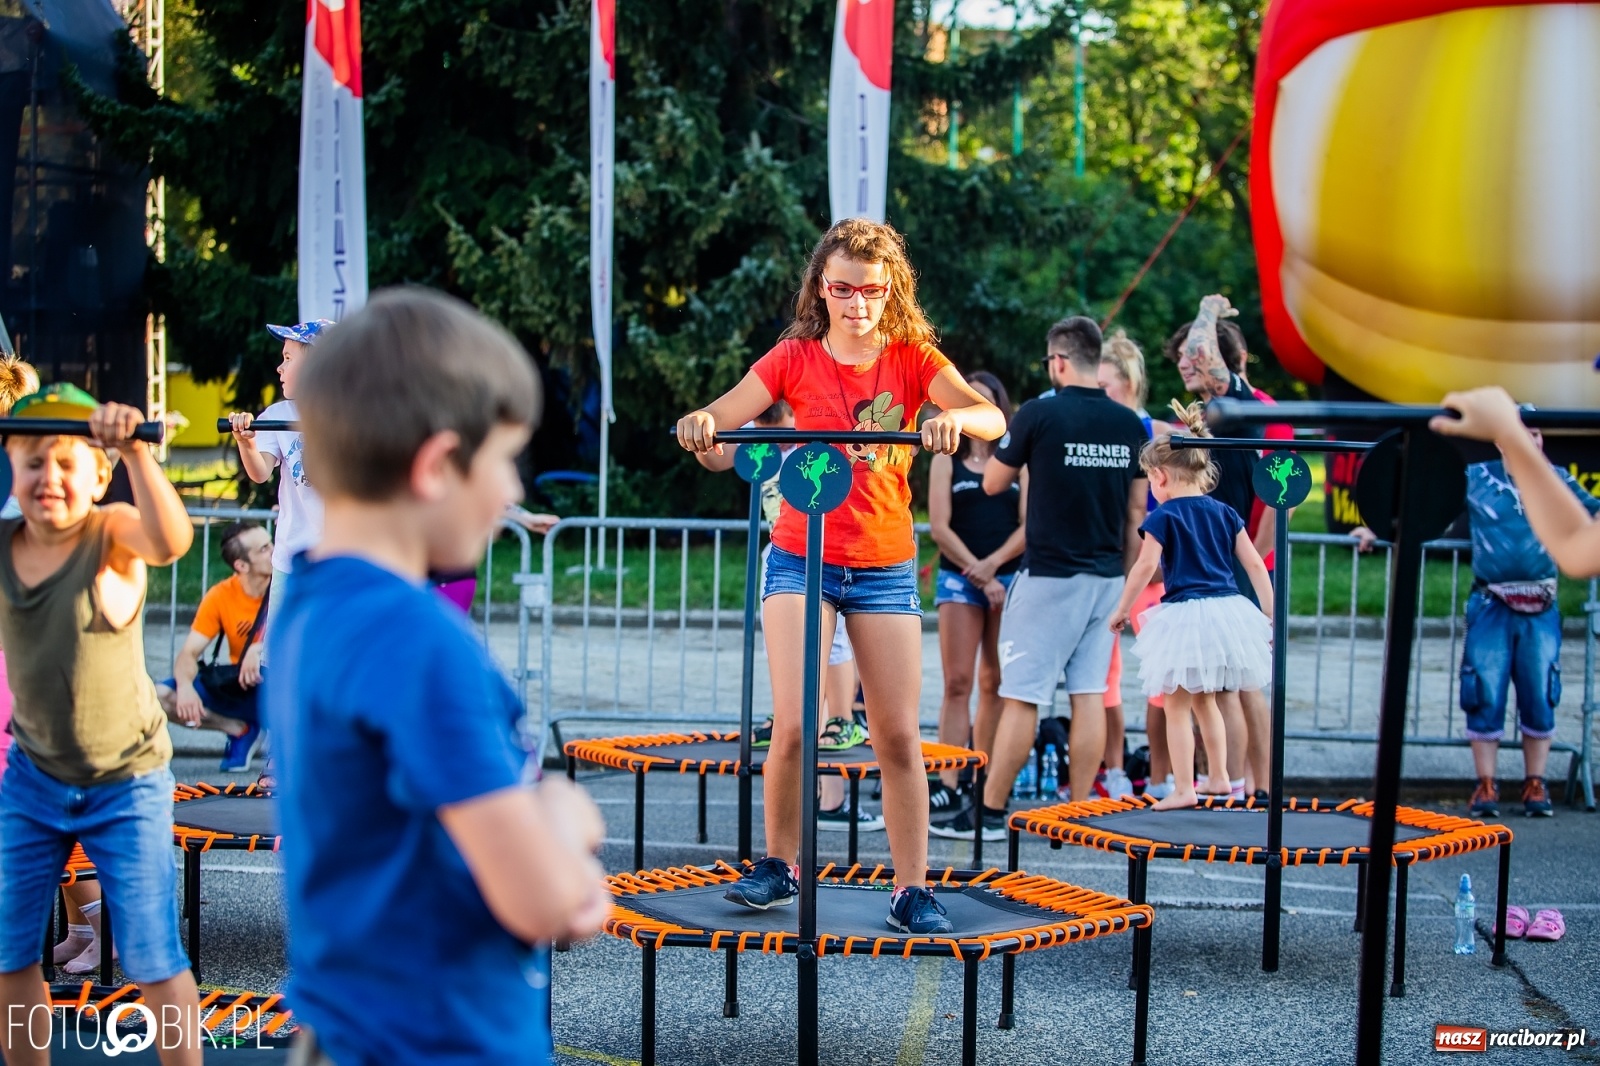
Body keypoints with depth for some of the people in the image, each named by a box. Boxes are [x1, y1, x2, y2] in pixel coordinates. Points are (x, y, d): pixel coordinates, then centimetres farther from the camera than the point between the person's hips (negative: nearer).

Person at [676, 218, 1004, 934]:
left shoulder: (913, 357, 0)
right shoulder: (795, 358, 0)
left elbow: (992, 419, -15)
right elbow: (719, 420, -9)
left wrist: (956, 417, -38)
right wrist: (701, 424, -33)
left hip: (885, 569, 1)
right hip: (801, 559, -1)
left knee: (899, 738, 1)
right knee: (793, 722, -13)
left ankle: (913, 890, 11)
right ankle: (779, 867, 8)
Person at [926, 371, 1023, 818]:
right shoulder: (947, 460, 8)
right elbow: (939, 526, 0)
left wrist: (993, 563, -12)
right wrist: (978, 575, -7)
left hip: (1008, 577, 1)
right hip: (958, 577, -1)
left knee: (995, 685, 2)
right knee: (958, 684, -8)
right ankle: (948, 787, -12)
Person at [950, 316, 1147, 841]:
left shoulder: (1040, 414, -11)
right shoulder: (1130, 424, 5)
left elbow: (993, 483, 1)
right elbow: (1137, 510, 10)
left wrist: (1013, 442, 17)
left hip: (1049, 575, -5)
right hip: (1105, 577, 5)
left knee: (1022, 695, -1)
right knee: (1090, 694, 7)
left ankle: (991, 812, 4)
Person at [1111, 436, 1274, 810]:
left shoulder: (1164, 516, -5)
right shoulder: (1225, 513, 10)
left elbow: (1145, 566, -14)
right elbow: (1254, 564, 8)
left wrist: (1121, 610, -5)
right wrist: (1272, 615, 12)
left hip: (1185, 616, -6)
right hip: (1227, 611, 6)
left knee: (1177, 708, 3)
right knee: (1205, 700, 22)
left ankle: (1184, 789, 0)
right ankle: (1218, 779, 26)